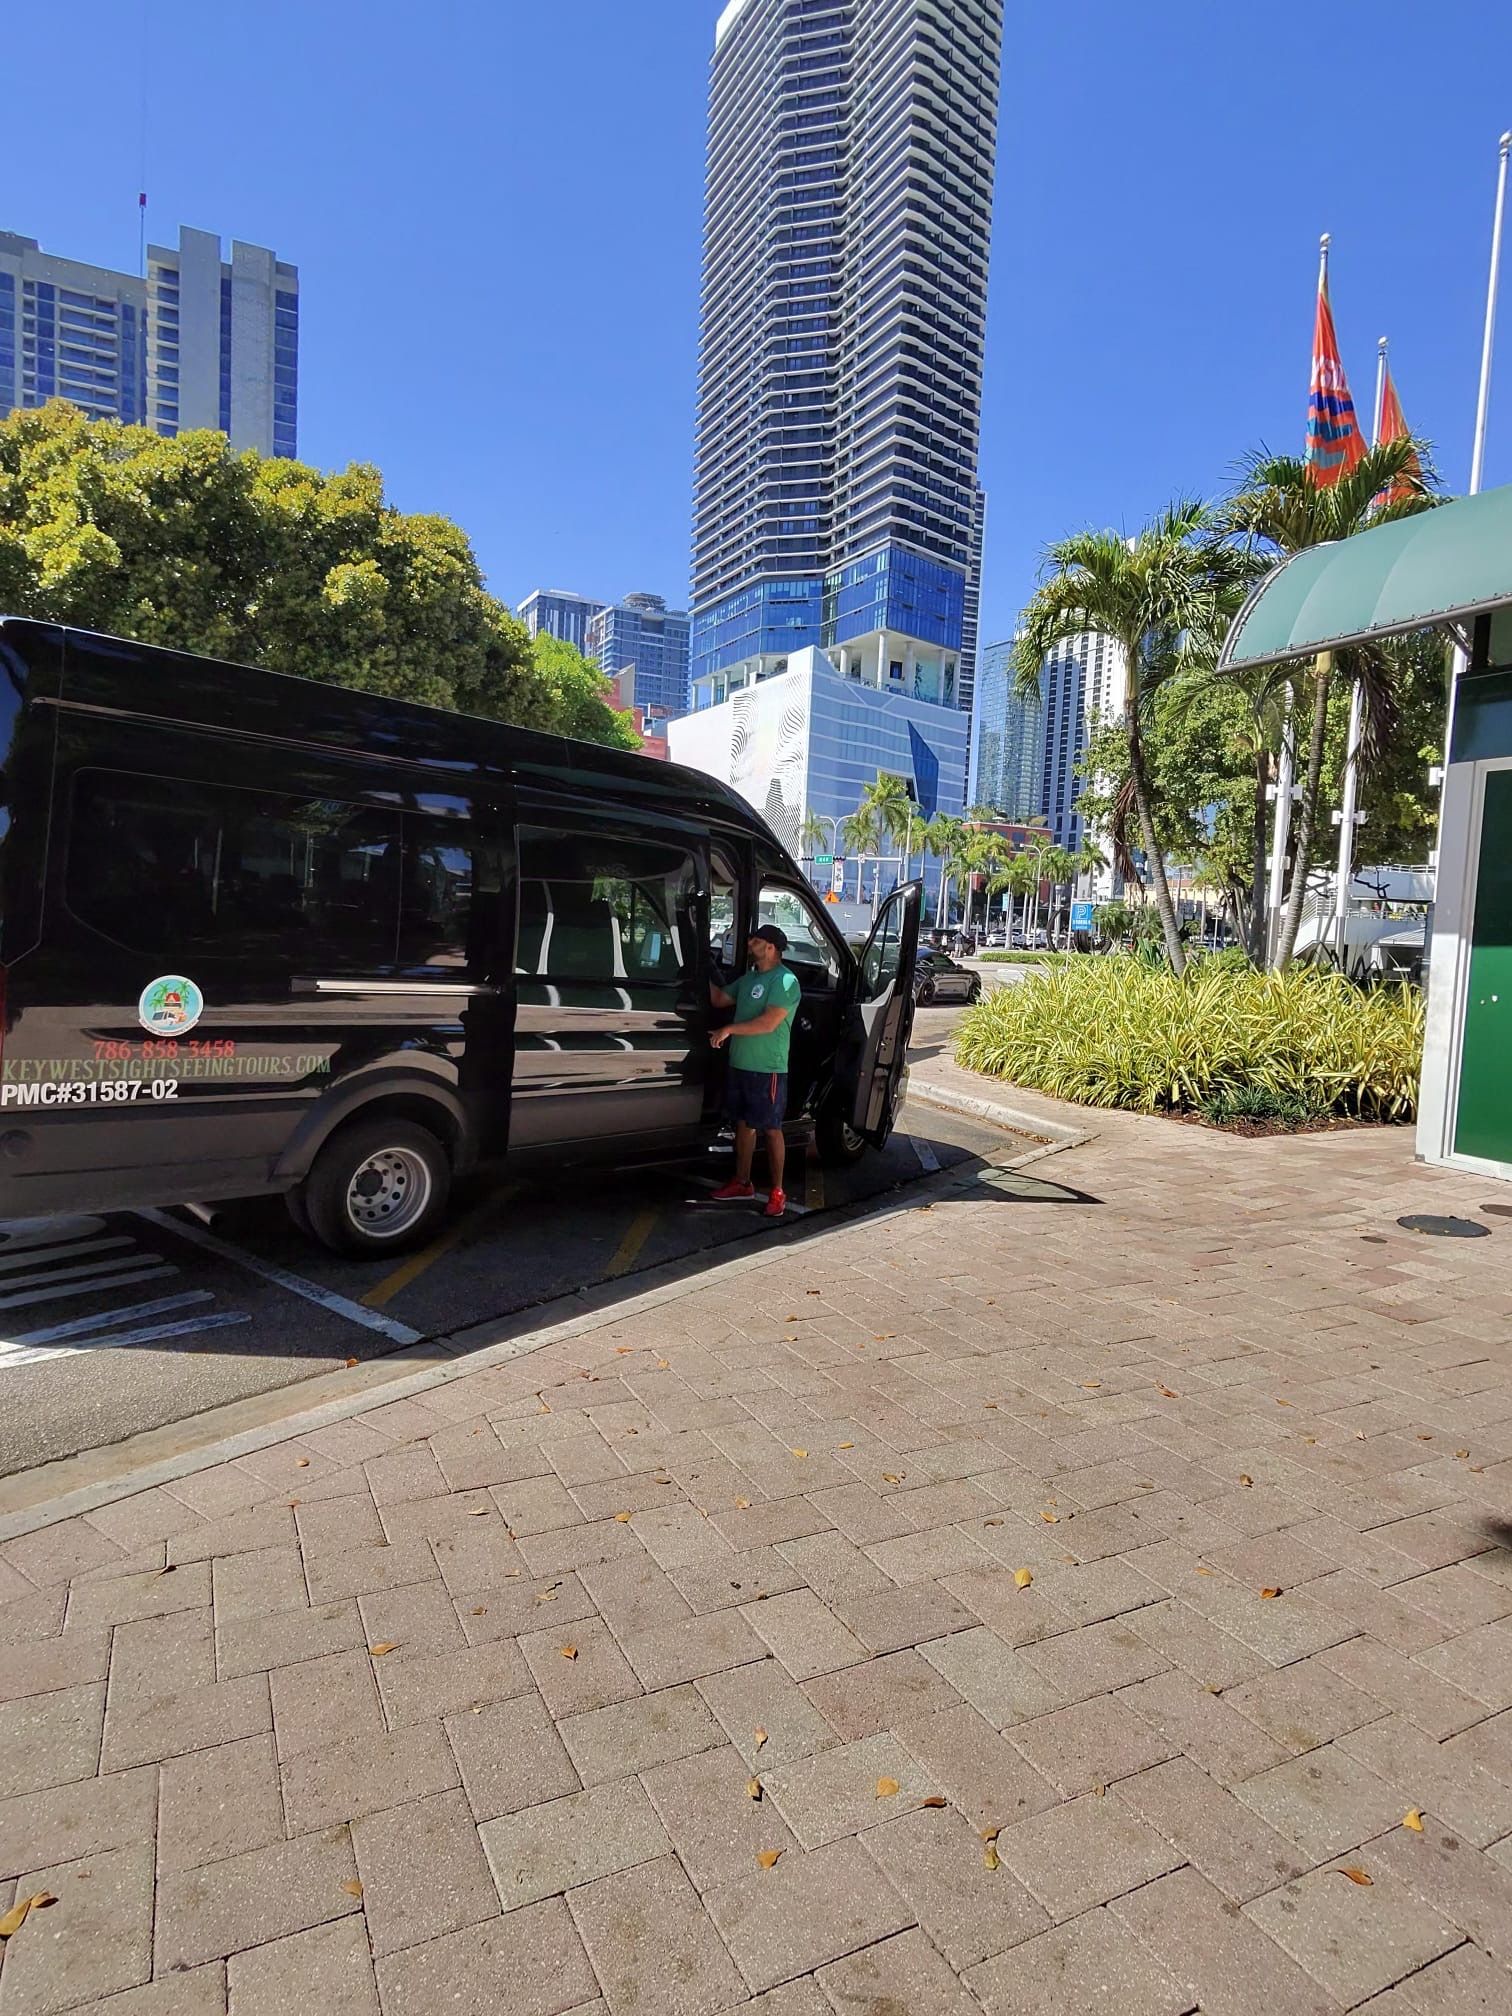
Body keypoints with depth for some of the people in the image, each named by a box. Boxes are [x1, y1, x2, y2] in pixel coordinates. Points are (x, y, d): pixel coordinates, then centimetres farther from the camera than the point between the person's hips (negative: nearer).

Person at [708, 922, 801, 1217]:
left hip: (767, 1069, -8)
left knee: (771, 1129, 1)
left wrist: (729, 1029, -18)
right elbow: (719, 1000, 21)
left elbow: (769, 1023, -22)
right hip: (740, 1064, 8)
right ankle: (742, 1182, 28)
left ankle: (777, 1192, 10)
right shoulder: (749, 977, 13)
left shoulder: (785, 980, -14)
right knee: (743, 1123, 16)